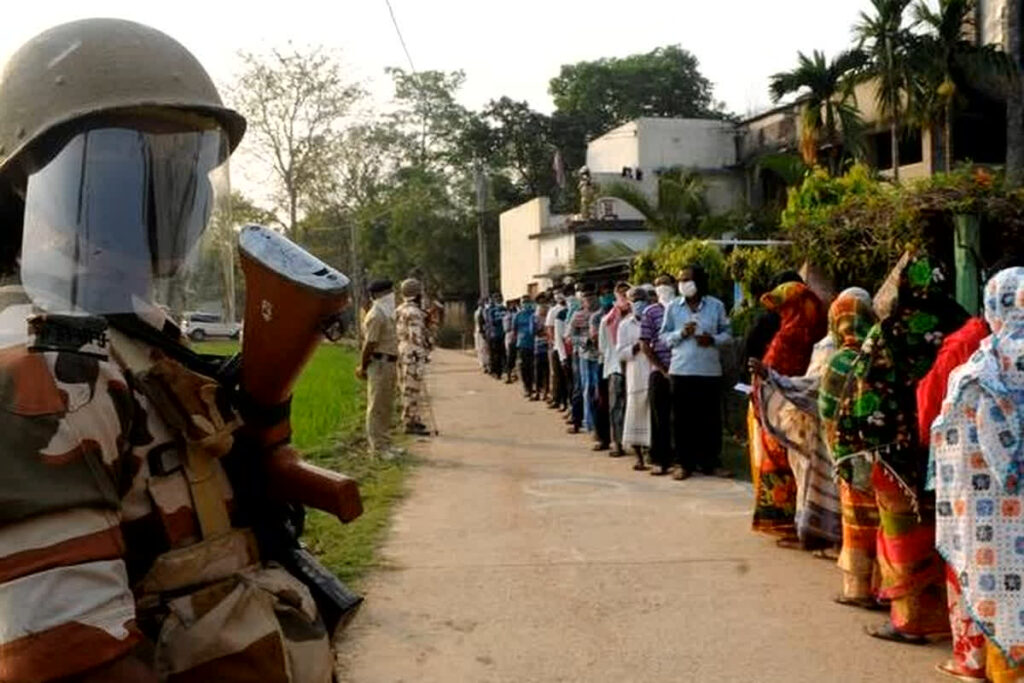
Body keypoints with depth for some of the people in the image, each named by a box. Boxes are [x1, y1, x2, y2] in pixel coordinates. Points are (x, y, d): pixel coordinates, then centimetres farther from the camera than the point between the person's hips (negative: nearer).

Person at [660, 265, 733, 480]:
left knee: (711, 418, 5)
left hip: (710, 370, 0)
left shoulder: (716, 306, 2)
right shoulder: (673, 307, 4)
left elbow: (727, 333, 8)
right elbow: (664, 336, 6)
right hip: (682, 370, 0)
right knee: (683, 419, 3)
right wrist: (680, 334, -13)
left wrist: (713, 339, -12)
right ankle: (686, 463, 11)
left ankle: (710, 462, 16)